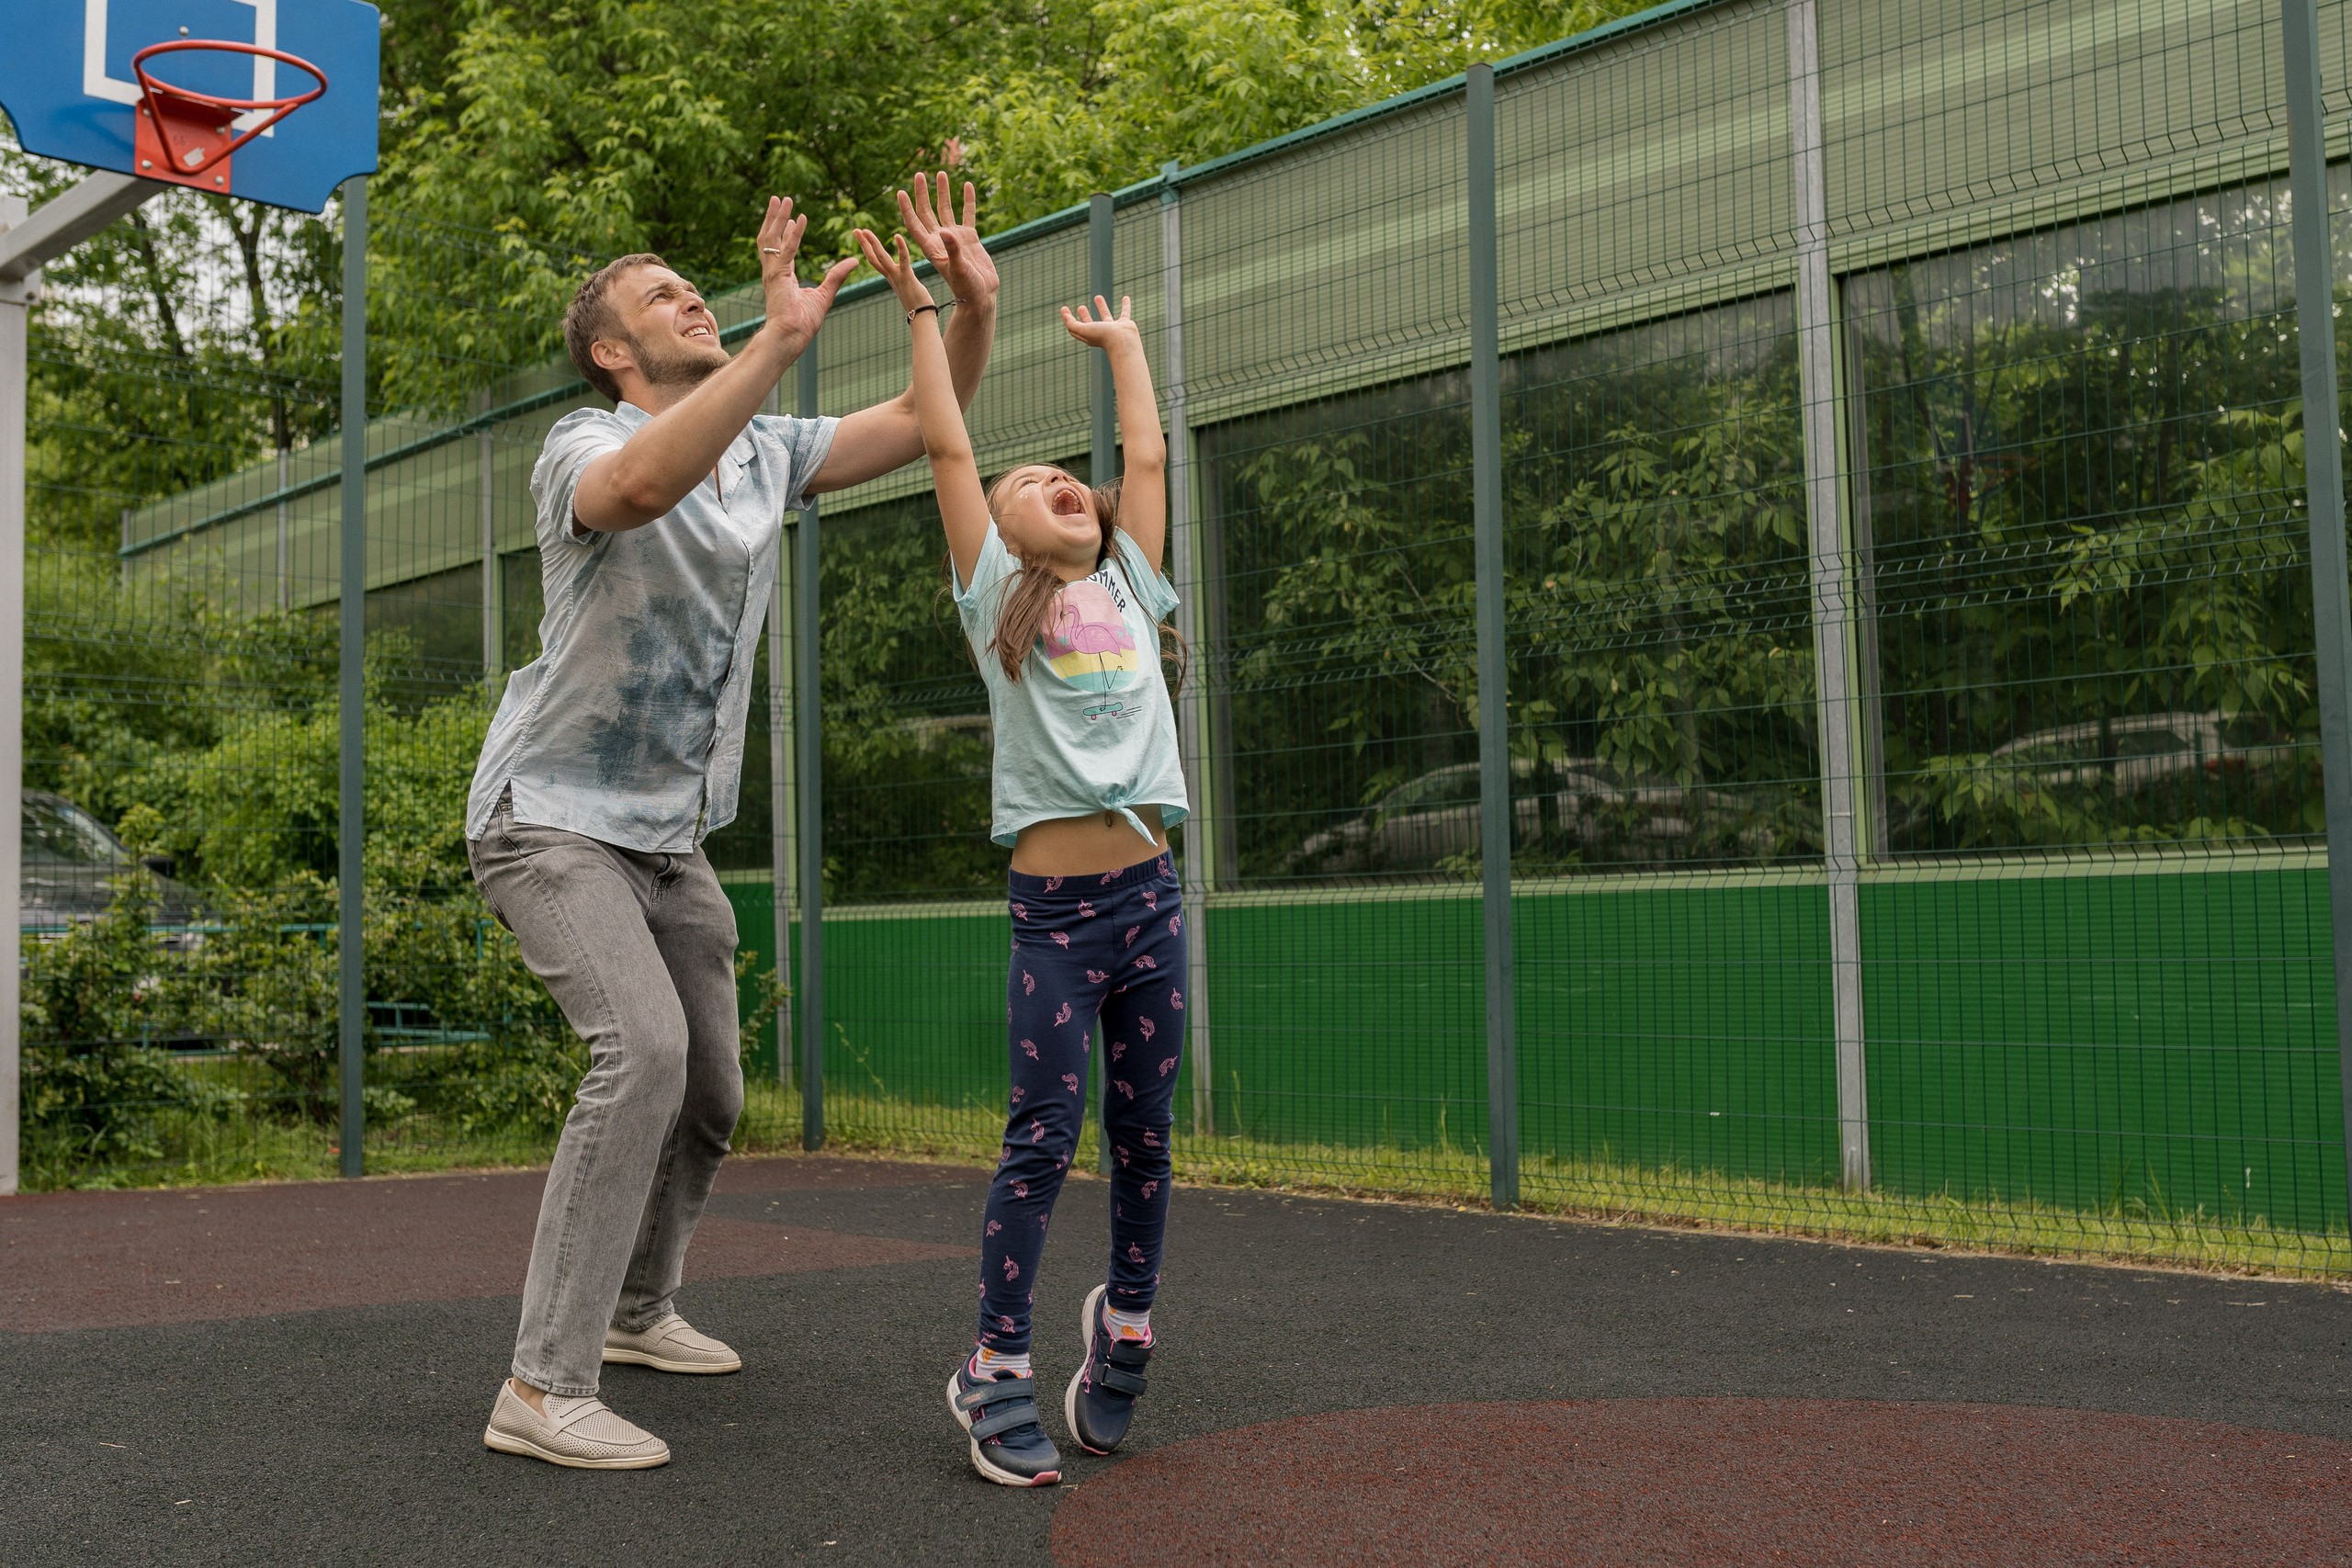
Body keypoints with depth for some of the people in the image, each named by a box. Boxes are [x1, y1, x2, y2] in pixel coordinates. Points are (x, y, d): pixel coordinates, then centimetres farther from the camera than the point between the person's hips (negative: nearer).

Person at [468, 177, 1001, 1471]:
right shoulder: (581, 450, -16)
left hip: (670, 835, 8)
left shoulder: (764, 453, 6)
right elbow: (646, 484, -42)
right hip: (554, 815, -8)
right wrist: (781, 338, -48)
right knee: (644, 1047, -27)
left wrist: (973, 307, -13)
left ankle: (635, 1306, 37)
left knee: (710, 1089, 13)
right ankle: (544, 1386, -23)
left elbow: (920, 425, 5)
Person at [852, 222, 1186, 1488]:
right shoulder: (994, 594, 8)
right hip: (1053, 902, -3)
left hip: (1149, 893, 4)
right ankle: (995, 1369, 5)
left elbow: (1147, 455, 22)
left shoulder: (1130, 590, 17)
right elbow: (947, 445, 7)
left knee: (1143, 1133, 8)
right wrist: (922, 310, 11)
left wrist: (1123, 340, 33)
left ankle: (1124, 1324, 27)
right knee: (1044, 1136, -5)